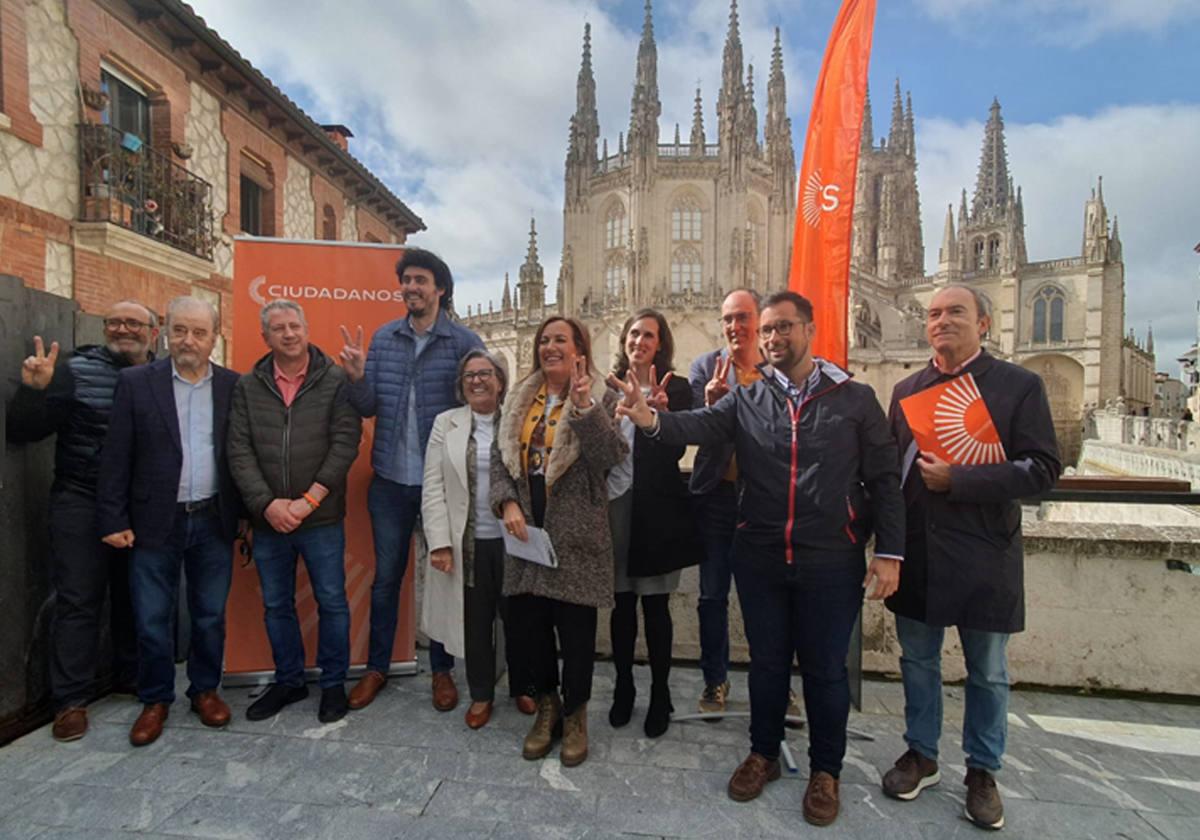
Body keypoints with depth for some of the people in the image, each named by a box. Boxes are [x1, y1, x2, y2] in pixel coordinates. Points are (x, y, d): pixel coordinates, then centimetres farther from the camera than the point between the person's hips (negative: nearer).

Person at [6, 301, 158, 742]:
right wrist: (34, 389, -21)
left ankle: (132, 678, 30)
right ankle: (71, 700, 15)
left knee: (135, 596, 14)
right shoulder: (76, 370, -4)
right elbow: (21, 431, -6)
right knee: (78, 599, 2)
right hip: (81, 503, -2)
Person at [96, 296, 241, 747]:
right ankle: (155, 700, 29)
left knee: (210, 615, 12)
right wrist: (113, 520, -4)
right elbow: (116, 457, -1)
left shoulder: (234, 386, 1)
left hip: (214, 522, 1)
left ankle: (205, 689, 31)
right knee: (151, 619, 10)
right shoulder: (136, 382, -1)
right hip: (155, 522, 0)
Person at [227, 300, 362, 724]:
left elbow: (345, 443, -10)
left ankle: (333, 683, 25)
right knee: (276, 605, 16)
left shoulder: (336, 381, -4)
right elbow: (239, 451, -1)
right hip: (268, 519, 3)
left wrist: (309, 501, -15)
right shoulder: (247, 387, 5)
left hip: (322, 519, -3)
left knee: (332, 602, 6)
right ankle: (288, 681, 35)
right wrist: (267, 504, -12)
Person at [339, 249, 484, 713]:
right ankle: (377, 667, 34)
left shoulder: (464, 342, -7)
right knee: (385, 577, 15)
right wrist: (357, 377, -18)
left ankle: (442, 670, 31)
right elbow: (368, 407, 1)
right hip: (390, 480, 3)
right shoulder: (383, 338, 3)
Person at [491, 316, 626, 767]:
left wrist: (584, 407, -25)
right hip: (526, 530, 4)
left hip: (576, 534, -4)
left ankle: (574, 713, 31)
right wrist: (507, 503, -6)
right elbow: (500, 456, 9)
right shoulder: (519, 399, 11)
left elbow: (611, 456, -15)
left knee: (576, 627, 6)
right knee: (524, 622, 10)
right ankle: (547, 702, 36)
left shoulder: (597, 399, -2)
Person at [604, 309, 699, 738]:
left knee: (655, 604, 7)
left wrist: (658, 412, -27)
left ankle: (660, 695, 25)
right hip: (615, 504, 3)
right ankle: (623, 688, 30)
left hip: (655, 509, -3)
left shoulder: (675, 390, -2)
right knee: (621, 602, 13)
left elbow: (674, 452, -11)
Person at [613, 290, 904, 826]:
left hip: (831, 561, -1)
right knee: (766, 660, 17)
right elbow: (702, 424, -16)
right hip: (759, 557, 2)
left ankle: (825, 770, 36)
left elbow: (884, 480, -1)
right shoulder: (747, 398, 1)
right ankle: (763, 754, 39)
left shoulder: (855, 399, -2)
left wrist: (889, 552, -6)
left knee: (825, 668, 13)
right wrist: (653, 419, -36)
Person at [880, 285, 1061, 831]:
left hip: (983, 558, -3)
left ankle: (982, 770, 34)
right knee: (918, 661, 16)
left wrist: (956, 479, -21)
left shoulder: (1019, 386, -5)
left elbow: (1042, 469, -12)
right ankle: (921, 754, 35)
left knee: (987, 673, 14)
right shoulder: (906, 390, 7)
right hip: (916, 554, 3)